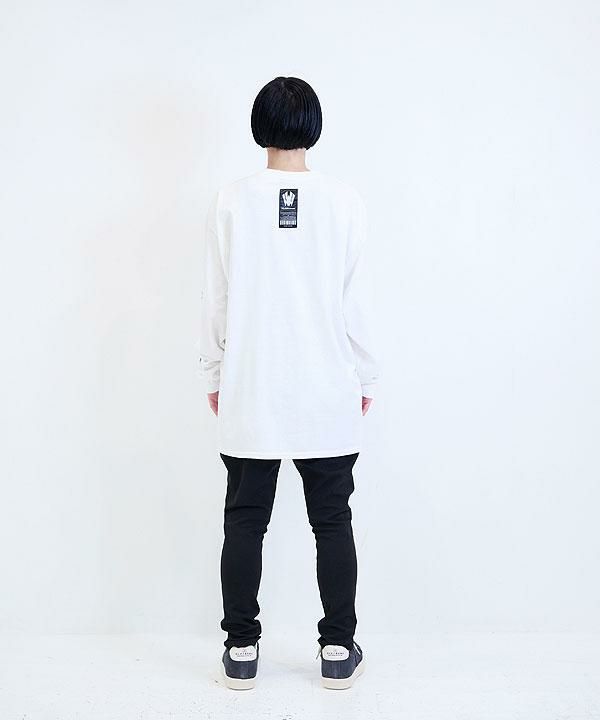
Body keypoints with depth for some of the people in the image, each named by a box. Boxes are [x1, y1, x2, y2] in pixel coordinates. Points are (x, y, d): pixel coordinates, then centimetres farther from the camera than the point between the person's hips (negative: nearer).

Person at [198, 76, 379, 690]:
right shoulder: (344, 201, -5)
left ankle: (241, 650, 21)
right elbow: (357, 301, -2)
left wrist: (214, 376, 10)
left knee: (244, 524, 11)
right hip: (328, 393, 0)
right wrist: (365, 378, 8)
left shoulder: (231, 202, -4)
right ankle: (339, 651, 20)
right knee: (332, 523, 11)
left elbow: (216, 301, -1)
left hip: (249, 393, 0)